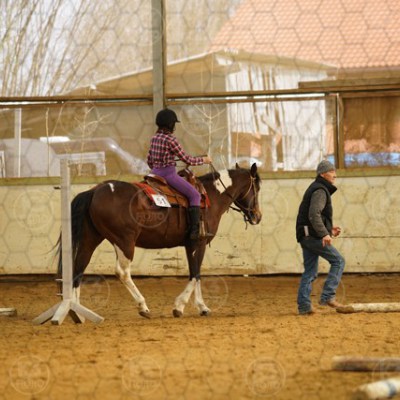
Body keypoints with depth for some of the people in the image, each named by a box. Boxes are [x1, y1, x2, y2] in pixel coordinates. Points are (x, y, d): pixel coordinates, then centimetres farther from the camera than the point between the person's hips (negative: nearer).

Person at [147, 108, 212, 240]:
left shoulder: (154, 138, 8)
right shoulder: (171, 139, -15)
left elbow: (149, 160, 16)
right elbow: (187, 160, -11)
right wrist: (204, 160, 3)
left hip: (155, 173, 8)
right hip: (169, 173, -8)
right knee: (194, 195, -5)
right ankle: (195, 229, -16)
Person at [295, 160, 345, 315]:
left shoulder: (316, 189, 22)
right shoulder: (320, 191, -12)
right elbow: (314, 214, -25)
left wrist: (329, 228, 24)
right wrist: (324, 233, -29)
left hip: (306, 237, 10)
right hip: (314, 236, -10)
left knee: (310, 271, 10)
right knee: (338, 261, -3)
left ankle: (303, 305, 7)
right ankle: (327, 296, -8)